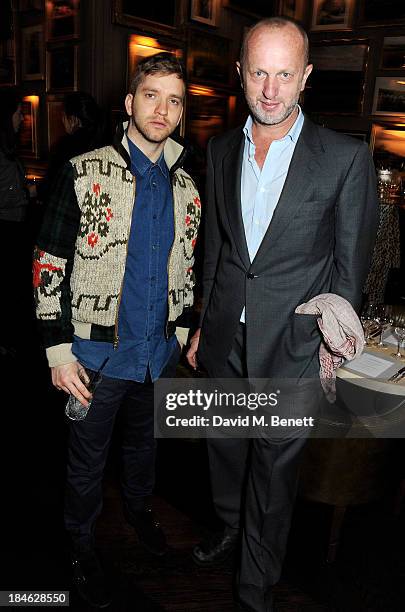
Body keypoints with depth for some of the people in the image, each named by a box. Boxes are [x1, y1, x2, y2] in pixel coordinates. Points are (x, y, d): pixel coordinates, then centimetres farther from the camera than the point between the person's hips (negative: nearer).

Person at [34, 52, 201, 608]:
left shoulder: (185, 186, 4)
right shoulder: (84, 174, -11)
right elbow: (49, 266, -11)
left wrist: (185, 327, 12)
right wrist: (58, 350, -14)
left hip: (159, 351, 5)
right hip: (98, 352, -4)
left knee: (144, 442, 25)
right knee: (88, 459, 14)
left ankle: (139, 508, 53)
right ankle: (81, 543, 40)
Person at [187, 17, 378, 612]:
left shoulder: (346, 158, -9)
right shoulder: (221, 151, 4)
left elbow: (350, 264, -4)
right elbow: (214, 245, 10)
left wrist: (331, 342, -4)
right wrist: (204, 323, 12)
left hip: (291, 345, -4)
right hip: (225, 339, 5)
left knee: (273, 469, 11)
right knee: (225, 447, 23)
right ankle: (231, 525, 53)